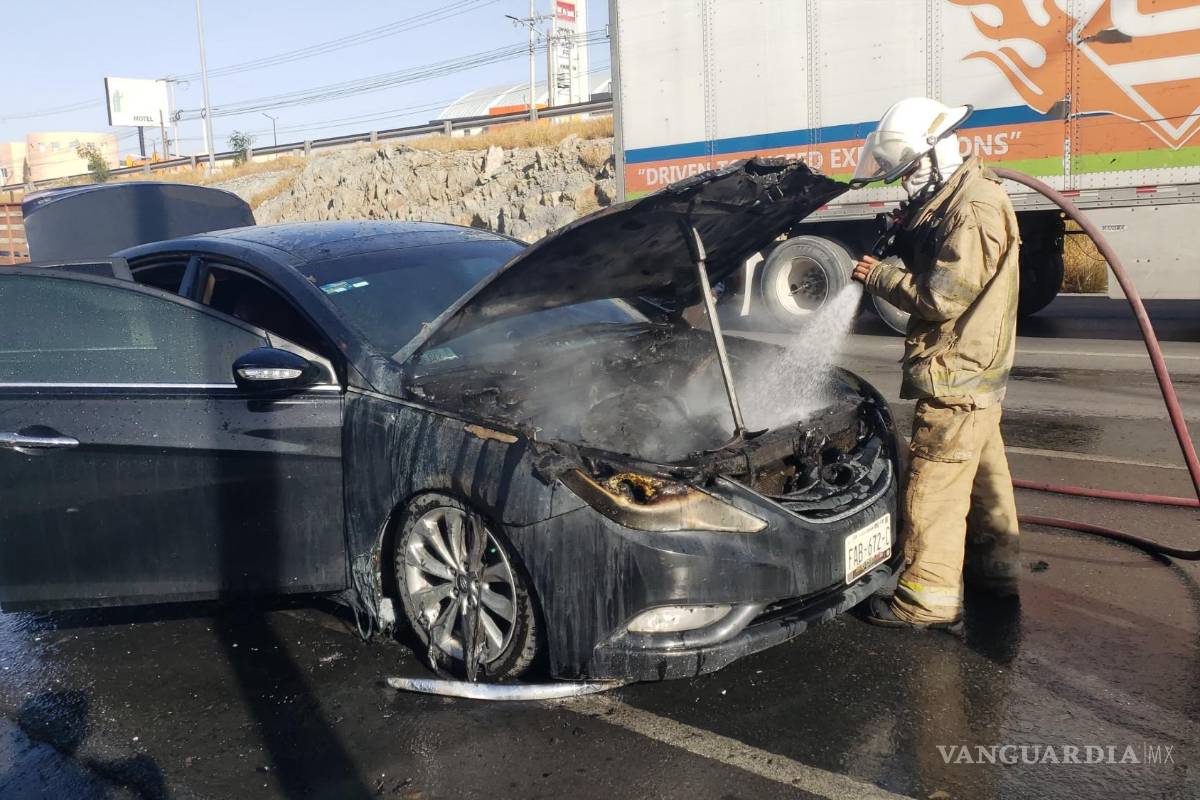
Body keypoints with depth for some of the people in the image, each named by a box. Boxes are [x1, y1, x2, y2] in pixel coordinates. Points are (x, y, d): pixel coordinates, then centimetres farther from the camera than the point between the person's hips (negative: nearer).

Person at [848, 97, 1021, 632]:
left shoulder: (974, 209, -20)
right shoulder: (955, 199, 13)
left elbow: (944, 296, -24)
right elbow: (929, 270, 17)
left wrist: (880, 276, -12)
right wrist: (890, 262, 0)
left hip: (956, 375, -11)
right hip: (975, 372, 11)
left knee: (935, 483, -5)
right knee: (983, 471, 20)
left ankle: (928, 598, 3)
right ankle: (997, 567, 35)